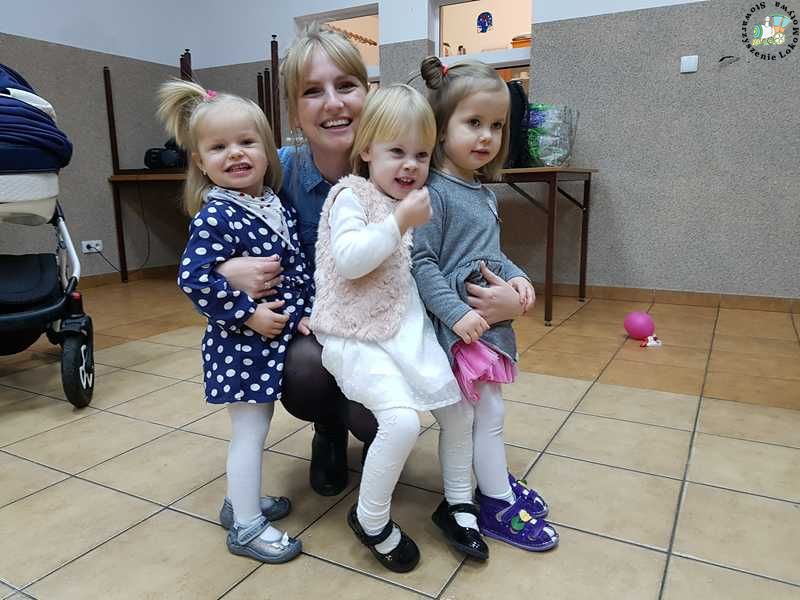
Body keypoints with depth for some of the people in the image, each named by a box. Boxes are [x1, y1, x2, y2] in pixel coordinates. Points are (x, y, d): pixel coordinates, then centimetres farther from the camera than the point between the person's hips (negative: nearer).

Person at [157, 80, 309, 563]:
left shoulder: (277, 205, 5)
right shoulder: (216, 216, -18)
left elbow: (299, 265, 11)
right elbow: (194, 278, -23)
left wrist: (306, 311, -1)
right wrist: (248, 313, -21)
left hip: (278, 337, 8)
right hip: (244, 342, -8)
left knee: (256, 427, 20)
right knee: (250, 431, 2)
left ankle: (242, 500, 40)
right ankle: (247, 527, 19)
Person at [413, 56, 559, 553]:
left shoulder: (483, 192, 11)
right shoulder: (434, 192, -15)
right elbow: (422, 262, -18)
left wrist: (517, 276, 3)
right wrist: (456, 313, -23)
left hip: (490, 318, 8)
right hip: (459, 322, -8)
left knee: (481, 410, 21)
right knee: (489, 412, 1)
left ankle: (498, 480, 39)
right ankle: (498, 507, 18)